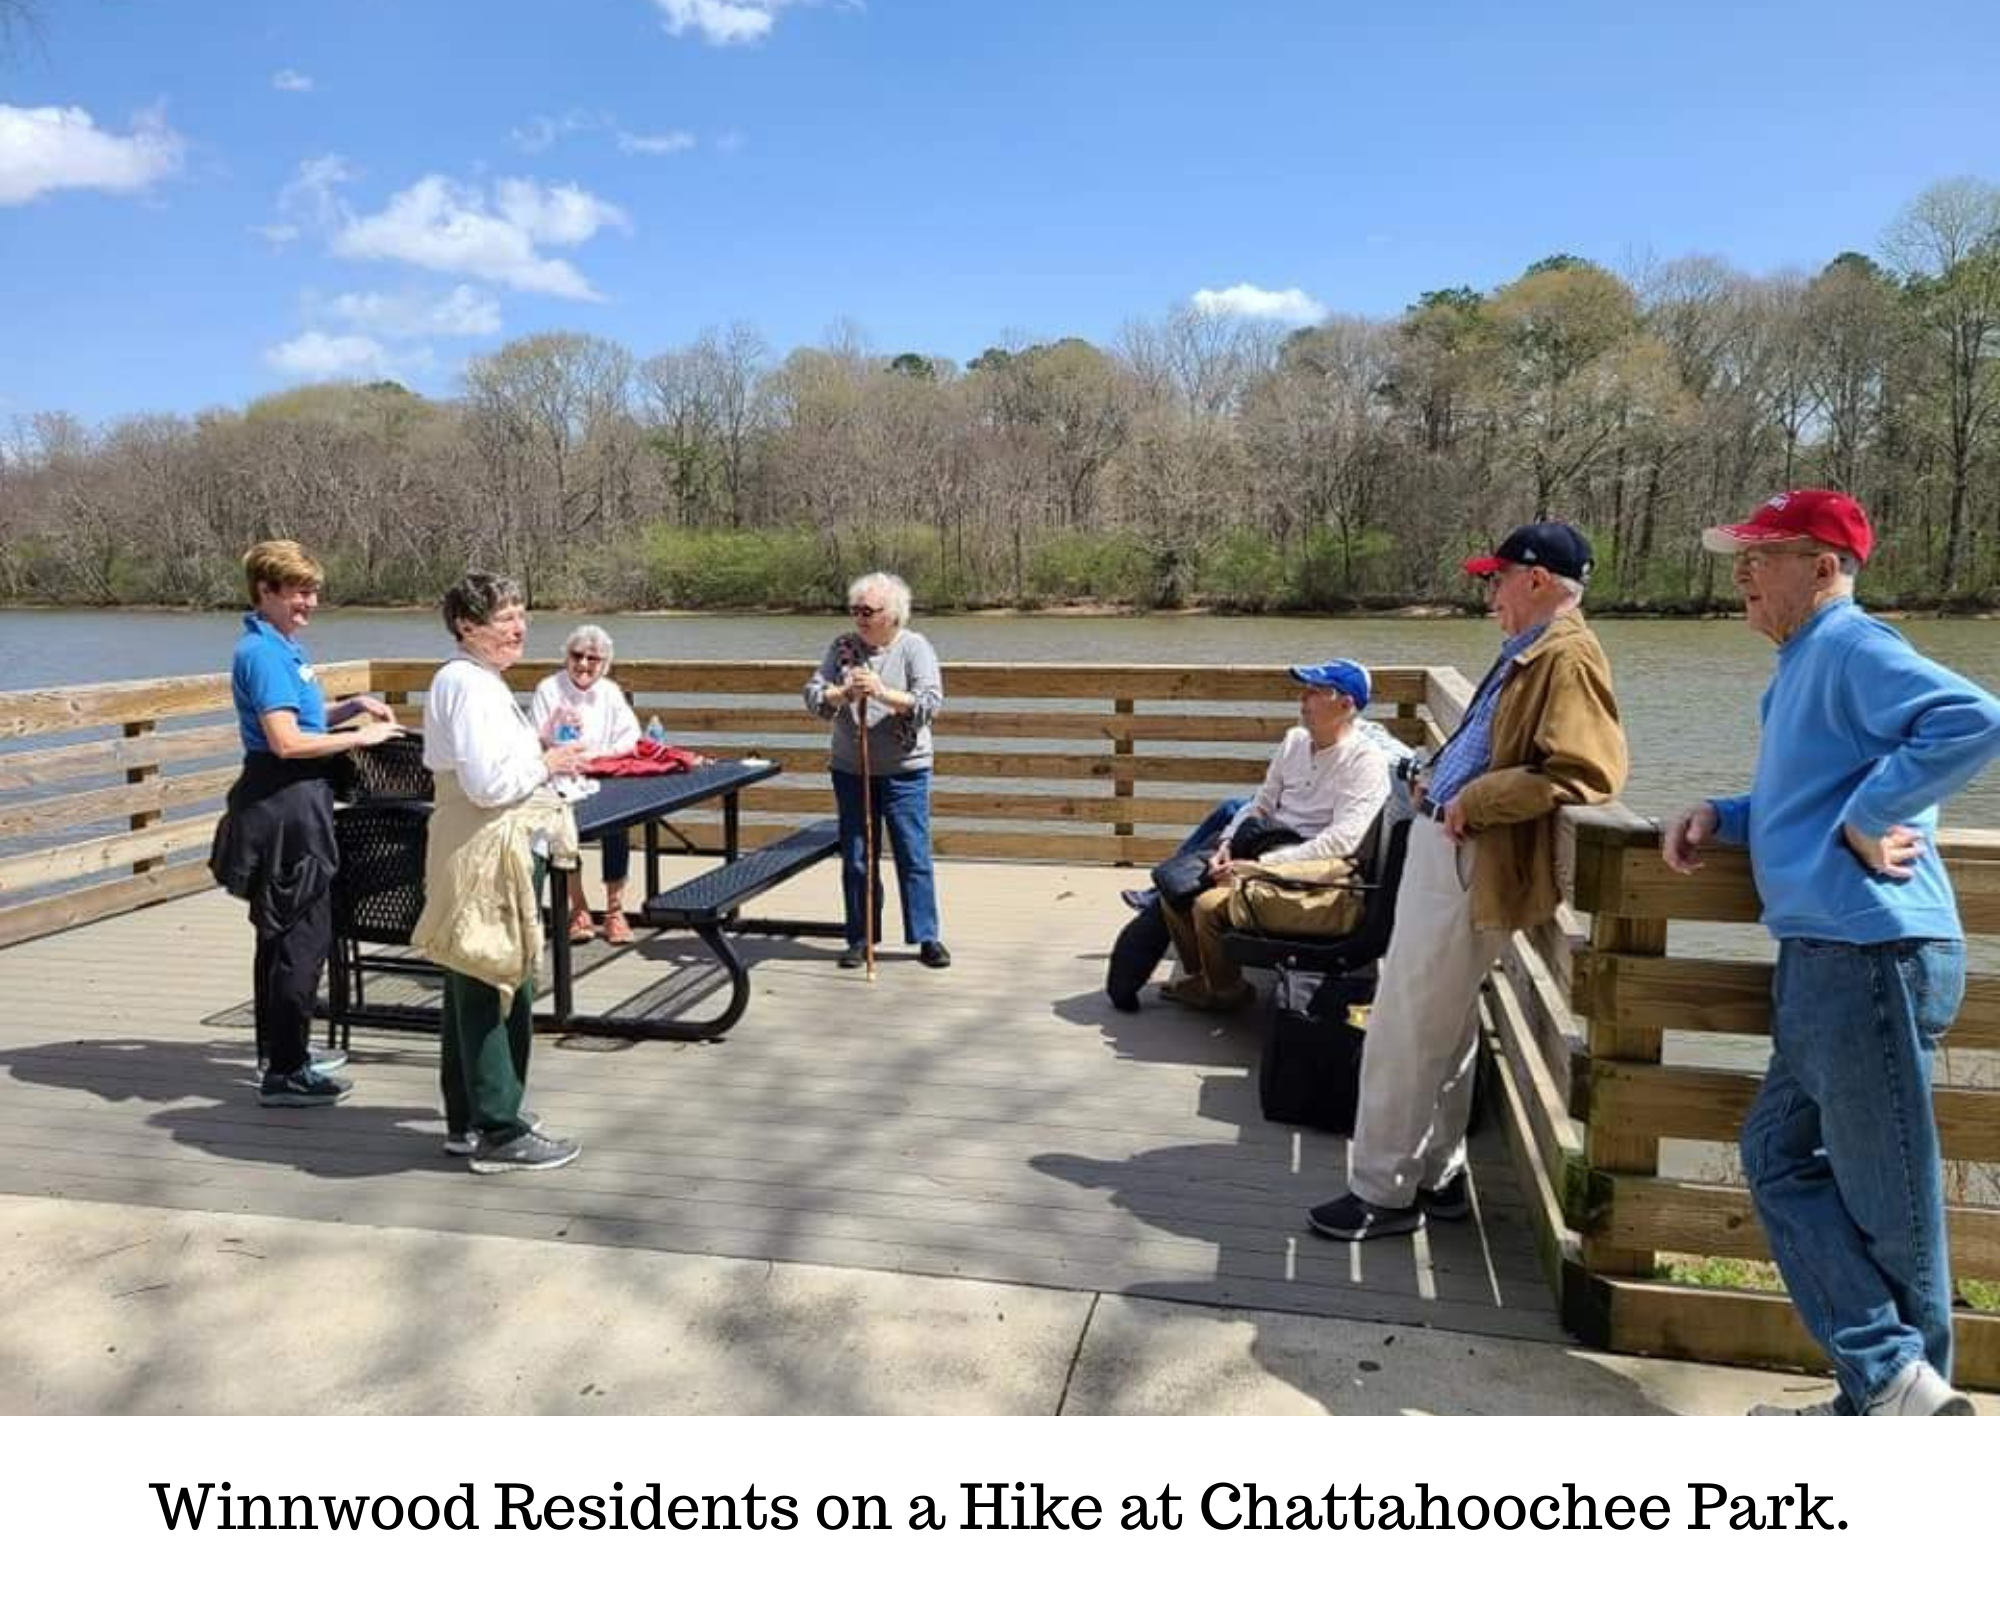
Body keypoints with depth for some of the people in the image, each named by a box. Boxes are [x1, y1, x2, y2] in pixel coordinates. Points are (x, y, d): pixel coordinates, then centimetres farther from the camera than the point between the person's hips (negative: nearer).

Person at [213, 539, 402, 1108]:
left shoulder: (284, 647, 14)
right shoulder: (264, 653, -16)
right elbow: (286, 741, -23)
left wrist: (352, 708, 10)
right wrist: (358, 737, -16)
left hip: (291, 802, 10)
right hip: (285, 805, -10)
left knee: (281, 933, 18)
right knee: (304, 937, -5)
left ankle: (280, 1050, 31)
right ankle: (284, 1072, 2)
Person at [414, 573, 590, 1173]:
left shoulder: (471, 679, 16)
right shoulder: (471, 684, -17)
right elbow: (487, 783, -24)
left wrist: (537, 747, 14)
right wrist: (547, 763, -11)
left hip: (490, 850, 11)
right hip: (488, 856, -11)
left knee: (472, 988, 17)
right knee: (495, 990, -4)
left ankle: (467, 1120, 28)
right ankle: (499, 1134, 5)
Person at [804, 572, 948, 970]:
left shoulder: (915, 647, -5)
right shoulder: (842, 647, 2)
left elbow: (930, 703, -16)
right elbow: (813, 695, -4)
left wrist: (883, 693, -27)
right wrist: (843, 693, -23)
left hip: (905, 771, -3)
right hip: (851, 771, 3)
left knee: (914, 855, 1)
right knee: (856, 858, 9)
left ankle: (927, 937, 12)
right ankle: (861, 938, 20)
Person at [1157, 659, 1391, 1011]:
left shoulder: (1365, 758, -12)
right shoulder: (1295, 740, 12)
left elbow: (1341, 841, -21)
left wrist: (1261, 864, -23)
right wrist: (1227, 844, -1)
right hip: (1266, 850, 8)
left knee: (1209, 905, -24)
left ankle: (1225, 992, 2)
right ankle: (1200, 976, 14)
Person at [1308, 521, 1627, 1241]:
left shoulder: (1568, 658, -15)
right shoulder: (1527, 653, 17)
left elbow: (1584, 774, -26)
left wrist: (1472, 803, -21)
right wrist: (1440, 779, 14)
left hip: (1470, 864, -11)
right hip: (1442, 845, 11)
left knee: (1405, 1028, -4)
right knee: (1441, 1024, 18)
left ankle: (1384, 1191, 9)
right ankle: (1435, 1175, 30)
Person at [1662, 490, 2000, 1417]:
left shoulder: (1851, 648, -13)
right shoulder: (1800, 665, 18)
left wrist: (1866, 821, -22)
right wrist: (1719, 816, 9)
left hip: (1870, 959, -11)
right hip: (1825, 961, 11)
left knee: (1887, 1202, 2)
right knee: (1779, 1155, 15)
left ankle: (1898, 1388, 18)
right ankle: (1889, 1384, 20)